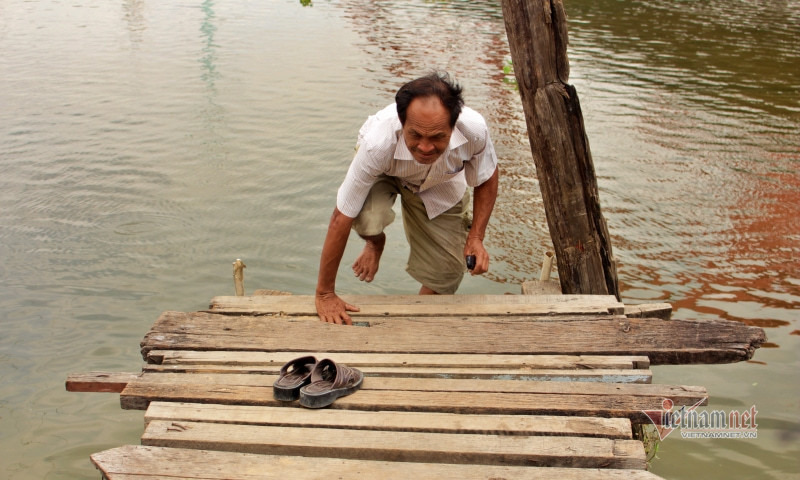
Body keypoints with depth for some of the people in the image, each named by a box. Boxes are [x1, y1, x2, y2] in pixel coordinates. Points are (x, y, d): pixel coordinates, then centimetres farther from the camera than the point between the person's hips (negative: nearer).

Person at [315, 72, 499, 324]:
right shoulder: (378, 143, -44)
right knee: (368, 218, -35)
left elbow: (486, 181, -13)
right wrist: (325, 294, -28)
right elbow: (341, 219, -35)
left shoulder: (474, 130, -37)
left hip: (441, 184, 3)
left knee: (446, 272, -2)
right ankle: (374, 243, 4)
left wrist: (476, 238, -25)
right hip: (382, 174, -2)